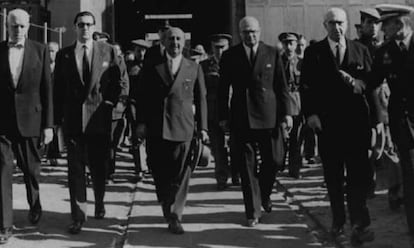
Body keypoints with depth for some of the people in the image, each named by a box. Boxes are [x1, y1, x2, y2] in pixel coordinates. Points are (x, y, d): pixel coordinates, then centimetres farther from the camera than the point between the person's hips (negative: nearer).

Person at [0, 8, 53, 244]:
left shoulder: (40, 50, 1)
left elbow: (47, 89, 0)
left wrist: (48, 124, -4)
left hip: (30, 120, 0)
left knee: (32, 169, 13)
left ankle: (35, 205, 40)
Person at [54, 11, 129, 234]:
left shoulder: (108, 51, 2)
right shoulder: (64, 55, 6)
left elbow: (122, 81, 6)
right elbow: (58, 89, 7)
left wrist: (114, 104, -2)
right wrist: (58, 119, 2)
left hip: (100, 119, 0)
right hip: (72, 119, 1)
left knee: (99, 166, 11)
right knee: (75, 168, -1)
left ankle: (99, 202, 36)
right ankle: (78, 216, 5)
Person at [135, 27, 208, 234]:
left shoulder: (194, 68, 10)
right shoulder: (152, 68, 8)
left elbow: (201, 99, 11)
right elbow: (141, 97, 8)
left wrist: (202, 127, 6)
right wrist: (141, 122, -3)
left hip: (183, 129, 0)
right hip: (156, 130, 1)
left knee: (180, 175, -4)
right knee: (160, 175, 6)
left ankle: (175, 217, 1)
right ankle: (168, 211, 24)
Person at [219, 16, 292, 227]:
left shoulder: (272, 53, 4)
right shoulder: (229, 56, 3)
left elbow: (281, 85, 5)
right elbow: (223, 89, 6)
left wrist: (286, 112, -1)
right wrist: (223, 116, 2)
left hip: (268, 115, 1)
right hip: (241, 117, -1)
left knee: (274, 160, 3)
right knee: (247, 166, 2)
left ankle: (264, 194, 33)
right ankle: (253, 212, 11)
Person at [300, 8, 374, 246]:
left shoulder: (361, 50, 9)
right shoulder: (314, 52, 4)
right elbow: (306, 86, 0)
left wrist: (360, 84, -14)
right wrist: (311, 114, -10)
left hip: (357, 121, 0)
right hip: (327, 123, 0)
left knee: (359, 174, -6)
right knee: (333, 176, 8)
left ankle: (360, 224, -4)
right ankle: (338, 222, 19)